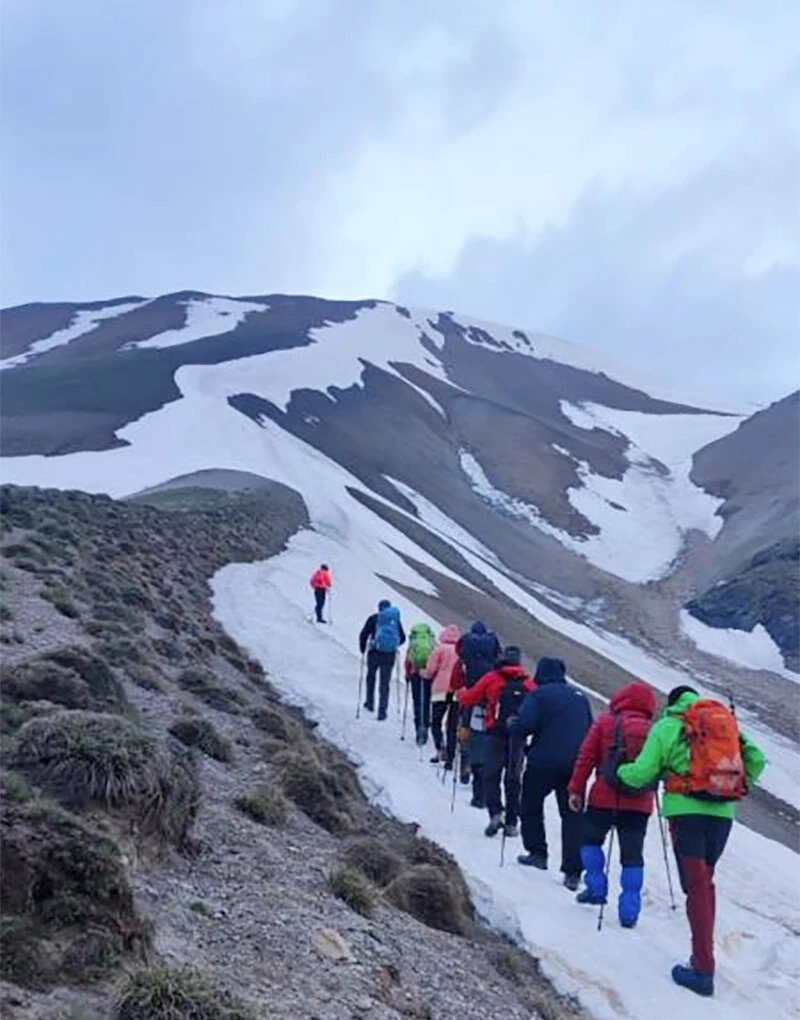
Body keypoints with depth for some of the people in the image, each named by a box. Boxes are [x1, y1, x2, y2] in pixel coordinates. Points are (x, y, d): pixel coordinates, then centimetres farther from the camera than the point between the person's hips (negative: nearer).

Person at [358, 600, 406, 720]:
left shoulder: (373, 618, -2)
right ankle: (382, 711, 3)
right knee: (385, 683, 7)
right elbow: (402, 638, 9)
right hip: (389, 655, 1)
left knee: (371, 677, 24)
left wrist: (362, 649, 9)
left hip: (374, 653, -1)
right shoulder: (396, 620, 4)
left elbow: (363, 634, -6)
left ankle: (370, 703, 31)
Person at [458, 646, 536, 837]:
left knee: (491, 775, 5)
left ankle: (496, 813, -13)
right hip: (518, 736, 3)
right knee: (513, 778, 11)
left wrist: (461, 693, 25)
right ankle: (512, 823, 13)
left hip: (496, 734, -3)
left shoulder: (491, 678, -1)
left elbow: (468, 699, 4)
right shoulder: (529, 683, 6)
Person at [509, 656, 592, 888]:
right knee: (572, 816, 5)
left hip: (543, 764, -4)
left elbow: (523, 726, -16)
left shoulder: (539, 695, -6)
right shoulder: (580, 696, 12)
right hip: (575, 765, 4)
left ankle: (537, 853, 19)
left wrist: (510, 724, 4)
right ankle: (572, 872, 1)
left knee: (531, 807, 18)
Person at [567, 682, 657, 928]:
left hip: (604, 799, -2)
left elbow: (586, 757, -2)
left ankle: (596, 888, 14)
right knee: (633, 855, 8)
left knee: (590, 839, 20)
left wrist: (576, 789, 3)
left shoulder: (605, 722, -1)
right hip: (639, 804, 2)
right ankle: (629, 912, 7)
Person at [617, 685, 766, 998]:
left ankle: (703, 970, -6)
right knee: (705, 880, 18)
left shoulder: (666, 727, 3)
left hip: (687, 810, -4)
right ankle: (704, 952, 22)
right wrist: (738, 787, 21)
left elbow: (642, 773, -1)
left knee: (696, 885, -3)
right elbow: (756, 758, 8)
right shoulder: (727, 721, 17)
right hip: (723, 812, 4)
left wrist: (621, 771, 19)